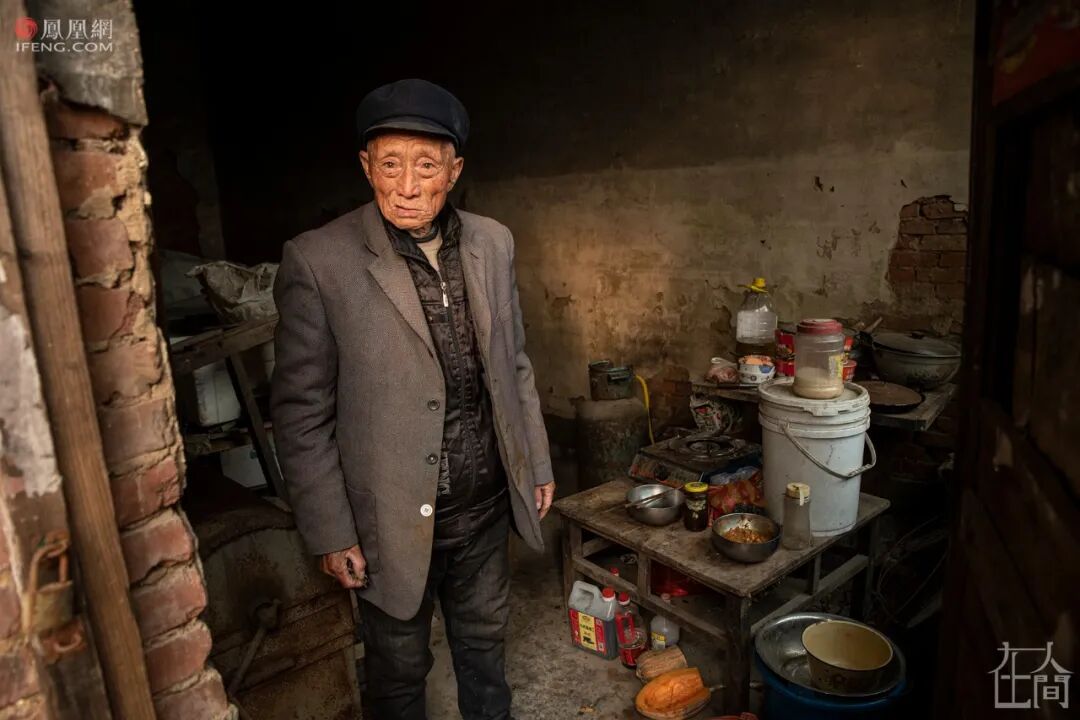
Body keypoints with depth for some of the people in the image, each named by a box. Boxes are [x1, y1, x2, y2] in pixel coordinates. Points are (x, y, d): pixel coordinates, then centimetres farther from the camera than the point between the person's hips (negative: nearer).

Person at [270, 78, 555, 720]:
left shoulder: (493, 243, -1)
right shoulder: (318, 262, -16)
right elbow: (302, 413, -11)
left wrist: (537, 464, 10)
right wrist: (330, 531, -9)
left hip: (487, 500, 4)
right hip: (395, 517, -4)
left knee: (485, 641, 25)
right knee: (401, 666, 19)